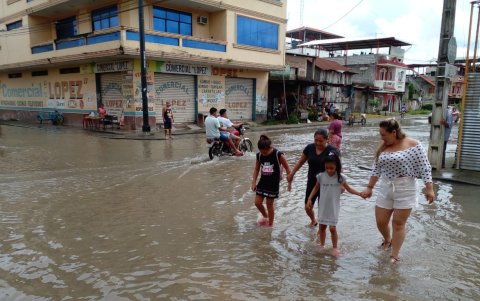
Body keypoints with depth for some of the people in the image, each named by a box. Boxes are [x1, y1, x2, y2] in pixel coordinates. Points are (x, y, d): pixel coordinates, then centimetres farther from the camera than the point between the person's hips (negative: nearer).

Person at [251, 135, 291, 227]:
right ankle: (265, 216, 34)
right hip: (263, 182, 5)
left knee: (269, 204, 3)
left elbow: (287, 168, -8)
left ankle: (270, 224, 22)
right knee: (257, 202, 4)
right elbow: (256, 169, 9)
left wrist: (289, 182, -7)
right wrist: (254, 182, 5)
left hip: (273, 183, -5)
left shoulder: (278, 155, -17)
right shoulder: (259, 155, -4)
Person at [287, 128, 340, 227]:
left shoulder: (332, 151, -16)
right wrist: (292, 174, 12)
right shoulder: (309, 148, -4)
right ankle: (313, 220, 45)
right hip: (312, 183, 4)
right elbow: (301, 161, 10)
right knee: (308, 208, 13)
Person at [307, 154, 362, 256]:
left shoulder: (340, 177, -9)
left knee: (332, 228, -4)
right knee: (322, 227, 12)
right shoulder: (321, 176, -6)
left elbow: (349, 189, 0)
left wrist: (360, 193, -13)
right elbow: (316, 188, 7)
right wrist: (310, 198, 2)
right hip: (323, 207, 2)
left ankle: (335, 247, 15)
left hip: (334, 207, -2)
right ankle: (322, 245, 30)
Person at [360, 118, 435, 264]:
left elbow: (424, 167, -10)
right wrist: (369, 188, 10)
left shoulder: (413, 145, -10)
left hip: (405, 189, -5)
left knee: (398, 223, 2)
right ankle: (387, 240, 39)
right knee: (381, 222, 8)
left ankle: (394, 256, 16)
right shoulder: (383, 147, 5)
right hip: (385, 188, 5)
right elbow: (376, 169, 10)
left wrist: (429, 188, -14)